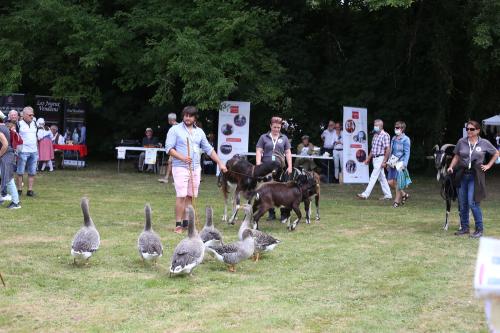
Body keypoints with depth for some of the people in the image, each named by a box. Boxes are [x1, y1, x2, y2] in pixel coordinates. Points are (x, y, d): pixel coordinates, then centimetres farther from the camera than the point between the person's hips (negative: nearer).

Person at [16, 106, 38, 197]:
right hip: (23, 151, -5)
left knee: (32, 173, 5)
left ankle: (30, 190, 9)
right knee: (20, 172, 1)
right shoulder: (19, 124, -5)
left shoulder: (34, 123, 12)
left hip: (34, 151, 5)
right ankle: (19, 190, 6)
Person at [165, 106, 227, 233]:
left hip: (195, 168, 5)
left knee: (190, 196, 6)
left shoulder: (199, 132, 14)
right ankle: (178, 224, -7)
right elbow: (169, 148, -8)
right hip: (180, 167, -5)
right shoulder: (175, 130, -1)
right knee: (181, 196, -11)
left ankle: (186, 222, 13)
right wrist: (182, 158, -21)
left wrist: (220, 163, 13)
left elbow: (209, 149, 18)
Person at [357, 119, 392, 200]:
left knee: (373, 177, -10)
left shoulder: (385, 135, -13)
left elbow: (388, 149, -16)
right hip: (375, 158, 9)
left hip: (380, 158, -9)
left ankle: (366, 194, -12)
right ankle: (388, 195, 17)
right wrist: (368, 158, 18)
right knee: (381, 177, 11)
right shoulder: (375, 135, 14)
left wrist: (384, 161, -19)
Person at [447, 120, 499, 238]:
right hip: (462, 175, 3)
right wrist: (451, 167, -2)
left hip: (475, 176, -3)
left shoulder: (484, 143, 0)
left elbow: (496, 153, 14)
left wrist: (488, 165, 6)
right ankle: (464, 228, 19)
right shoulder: (461, 142, 4)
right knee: (462, 203, 7)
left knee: (472, 202, -12)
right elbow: (456, 157, 13)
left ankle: (479, 229, -1)